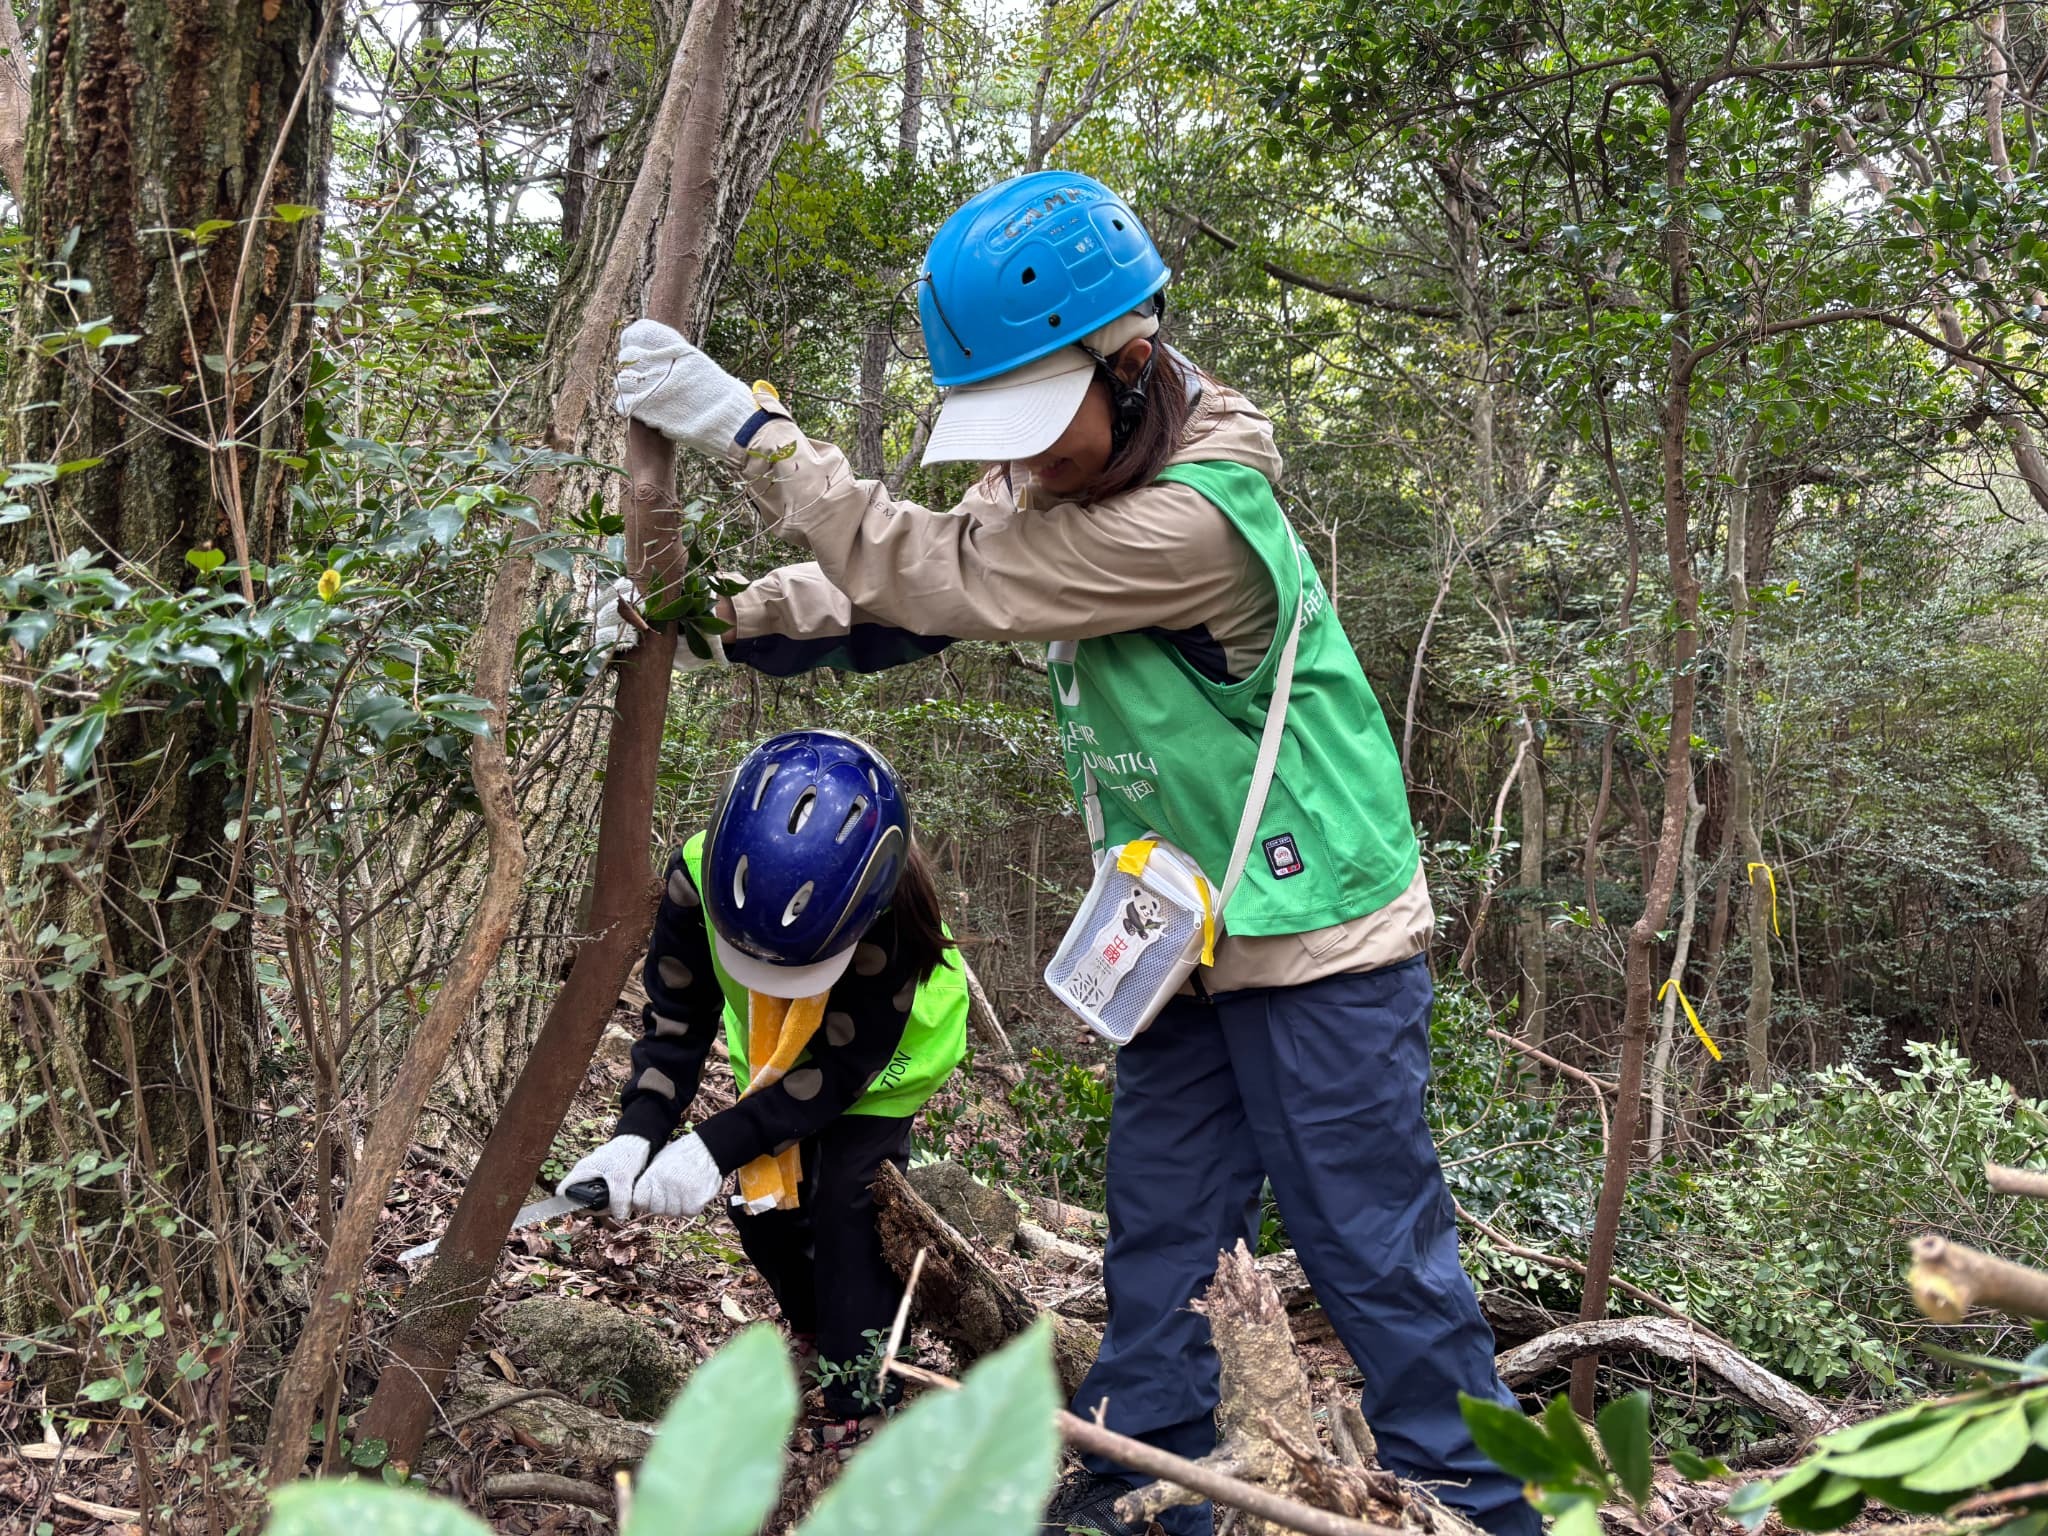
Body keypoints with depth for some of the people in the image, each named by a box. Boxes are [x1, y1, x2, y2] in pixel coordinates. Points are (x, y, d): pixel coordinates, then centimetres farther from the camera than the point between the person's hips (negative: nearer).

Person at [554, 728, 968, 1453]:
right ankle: (818, 1333, 32)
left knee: (840, 1202, -19)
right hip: (776, 1055, 4)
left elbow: (840, 1069, -36)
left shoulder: (889, 908, -44)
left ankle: (860, 1405, -4)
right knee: (763, 1205, 2)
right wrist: (635, 1134, -41)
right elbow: (675, 1020, -24)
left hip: (887, 1055, -4)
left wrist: (716, 1146, -45)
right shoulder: (699, 874, -34)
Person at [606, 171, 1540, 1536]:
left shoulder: (1194, 520, -27)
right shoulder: (1070, 473, 2)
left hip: (1317, 933, -8)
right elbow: (897, 593, 1)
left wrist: (747, 426, -25)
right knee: (1159, 1242, 13)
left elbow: (940, 578, -26)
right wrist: (728, 615, -14)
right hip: (1189, 933, 8)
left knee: (1375, 1247, 1)